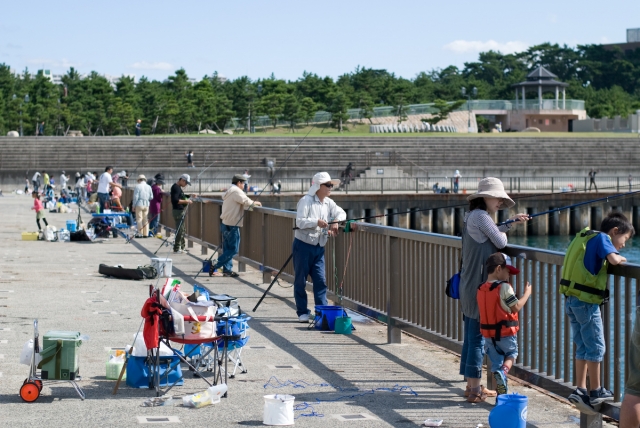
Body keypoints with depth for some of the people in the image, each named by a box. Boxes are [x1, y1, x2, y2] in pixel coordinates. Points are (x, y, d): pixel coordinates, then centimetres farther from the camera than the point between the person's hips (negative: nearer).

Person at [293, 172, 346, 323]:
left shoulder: (329, 203, 8)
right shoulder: (306, 201, -12)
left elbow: (341, 213, 8)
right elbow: (299, 222, -19)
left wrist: (335, 221, -11)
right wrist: (316, 222, -29)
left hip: (319, 247, 6)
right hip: (303, 245, -6)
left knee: (320, 280, 1)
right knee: (300, 280, 1)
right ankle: (302, 312, 10)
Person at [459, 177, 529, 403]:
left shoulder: (472, 216, 16)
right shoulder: (480, 216, -14)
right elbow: (500, 242, -13)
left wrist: (510, 223, 26)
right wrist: (504, 232, 8)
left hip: (469, 286, 10)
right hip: (480, 286, -10)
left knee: (472, 336, 13)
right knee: (478, 336, -6)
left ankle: (472, 385, 20)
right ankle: (475, 389, -3)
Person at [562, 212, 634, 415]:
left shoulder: (586, 236, 17)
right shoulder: (601, 237, -8)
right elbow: (613, 259, -24)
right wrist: (621, 258, -2)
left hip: (571, 299, 9)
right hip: (586, 300, -9)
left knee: (583, 347, 13)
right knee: (596, 347, 2)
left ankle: (580, 391, 12)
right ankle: (596, 392, 10)